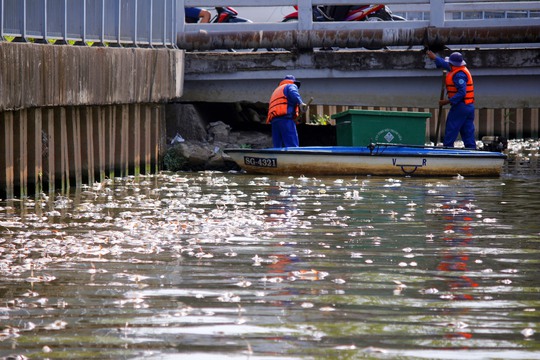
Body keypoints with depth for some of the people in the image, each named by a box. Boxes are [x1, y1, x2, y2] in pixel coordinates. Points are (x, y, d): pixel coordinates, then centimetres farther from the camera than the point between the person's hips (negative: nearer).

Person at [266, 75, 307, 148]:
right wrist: (300, 103, -26)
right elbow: (293, 93, -11)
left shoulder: (276, 91, 35)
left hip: (273, 120, 7)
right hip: (286, 119, -7)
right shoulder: (291, 86, 14)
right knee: (292, 147, -14)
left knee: (277, 147, 3)